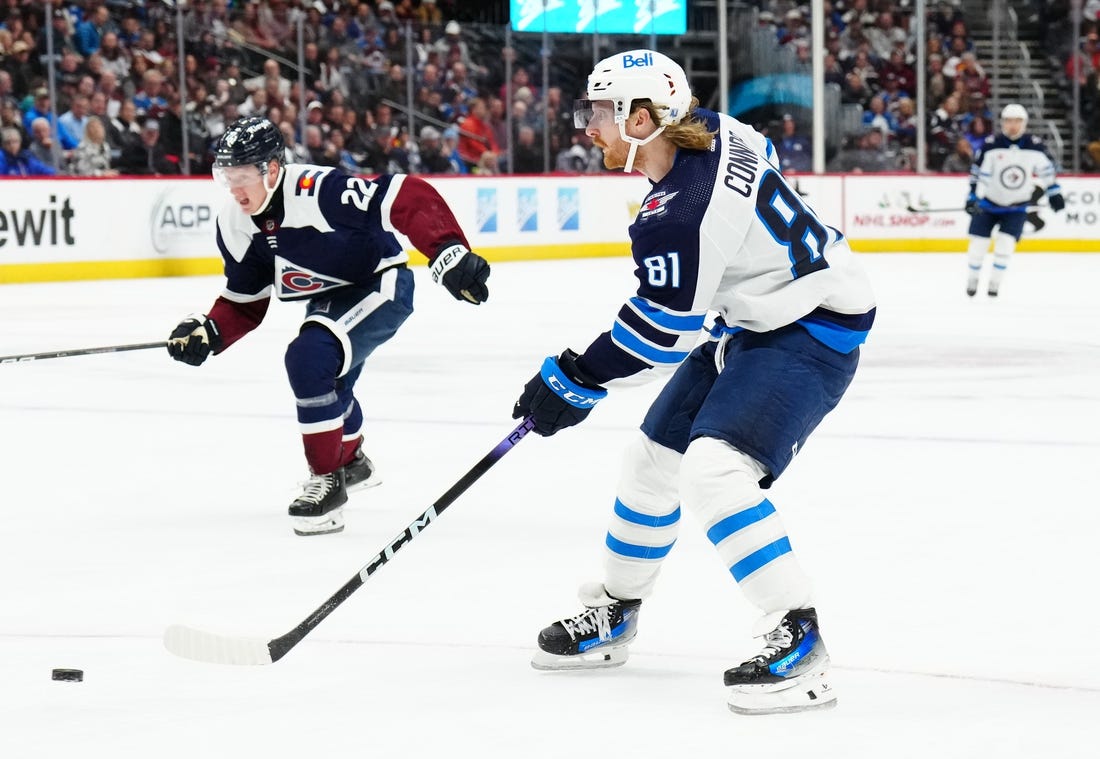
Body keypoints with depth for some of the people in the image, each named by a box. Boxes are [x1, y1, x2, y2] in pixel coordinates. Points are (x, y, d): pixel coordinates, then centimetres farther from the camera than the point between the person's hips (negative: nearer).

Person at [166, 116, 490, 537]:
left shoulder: (321, 190, -33)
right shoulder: (235, 227, -9)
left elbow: (411, 199, -35)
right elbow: (244, 303, 2)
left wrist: (450, 254, -43)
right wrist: (208, 332, -15)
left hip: (381, 286, -8)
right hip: (329, 299, 9)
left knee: (309, 359, -26)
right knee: (326, 379, 24)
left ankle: (327, 479, -12)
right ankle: (351, 462, 56)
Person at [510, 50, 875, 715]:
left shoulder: (678, 216, -29)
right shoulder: (714, 132, -3)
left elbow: (658, 333, -21)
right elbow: (761, 157, 19)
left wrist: (573, 380, -9)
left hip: (813, 335, -11)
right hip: (756, 321, 11)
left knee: (713, 469, -27)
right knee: (655, 457, 16)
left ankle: (798, 642, -22)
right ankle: (614, 614, 35)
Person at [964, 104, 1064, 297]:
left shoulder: (1035, 146, -10)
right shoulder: (990, 145, -17)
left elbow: (1047, 169, 4)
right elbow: (977, 173, -14)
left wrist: (1054, 194, 6)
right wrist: (972, 198, -19)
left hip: (1017, 207, 1)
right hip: (988, 203, -1)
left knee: (1005, 243, -12)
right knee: (978, 244, 1)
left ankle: (994, 284, 4)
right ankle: (972, 281, 23)